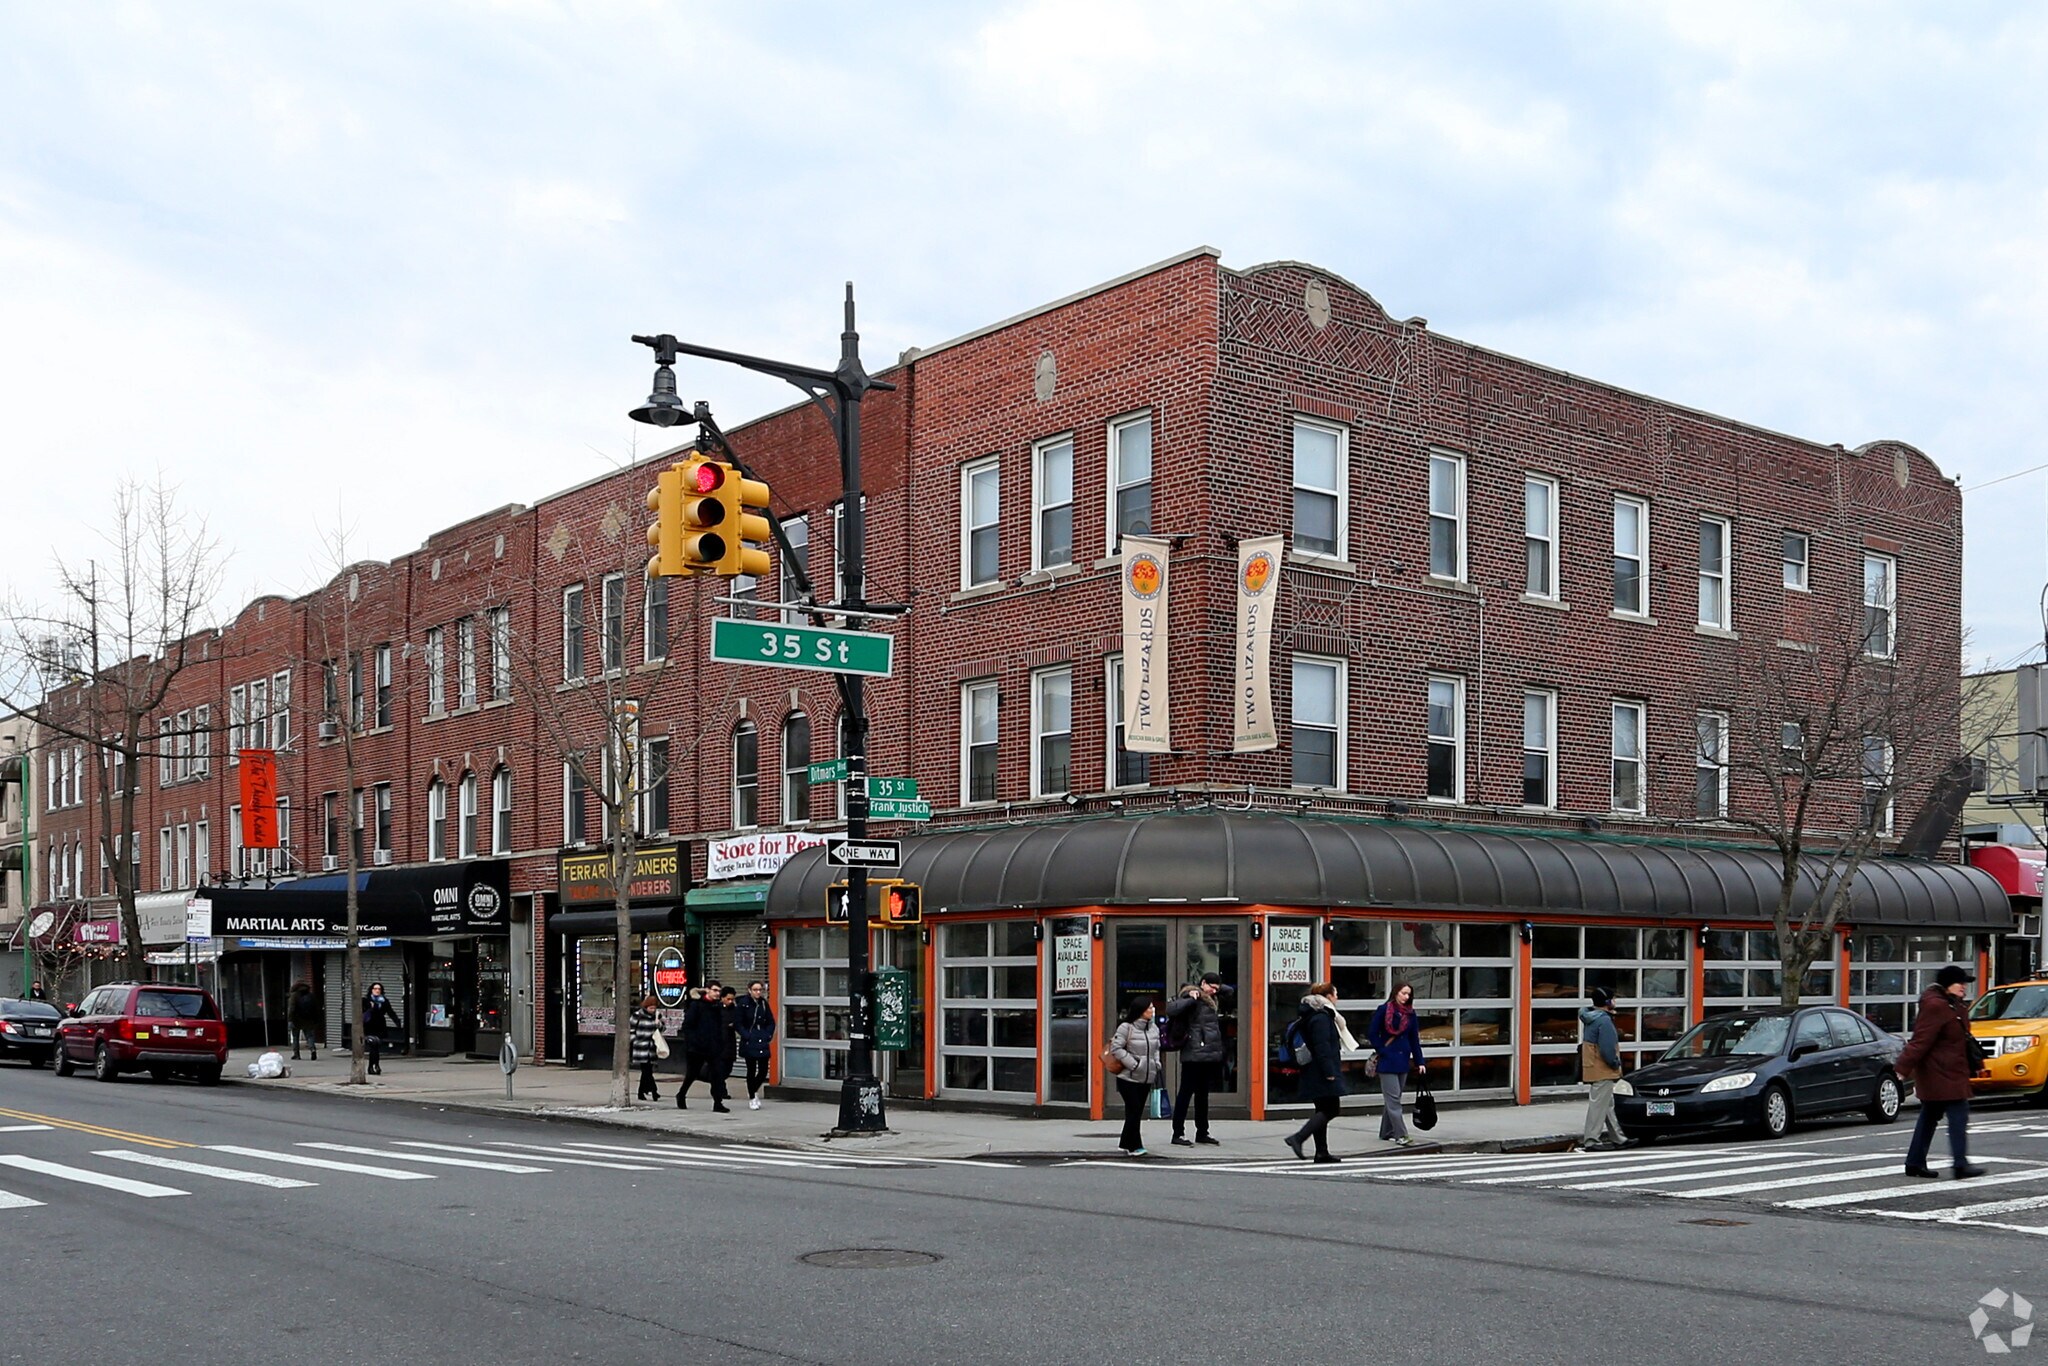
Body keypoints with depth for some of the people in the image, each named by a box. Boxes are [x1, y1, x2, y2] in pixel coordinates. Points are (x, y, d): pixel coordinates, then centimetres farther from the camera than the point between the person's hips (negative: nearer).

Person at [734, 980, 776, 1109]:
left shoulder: (764, 1004, 7)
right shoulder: (743, 1003, -5)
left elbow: (771, 1022, 15)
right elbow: (737, 1023, -5)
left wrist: (768, 1035, 3)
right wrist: (746, 1036, -11)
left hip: (762, 1041, 4)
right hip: (749, 1043, -4)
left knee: (763, 1070, 0)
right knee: (751, 1070, 0)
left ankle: (754, 1091, 26)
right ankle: (752, 1098, 14)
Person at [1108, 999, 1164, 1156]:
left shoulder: (1154, 1028, 10)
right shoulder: (1126, 1028, -11)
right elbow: (1116, 1048, -15)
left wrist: (1157, 1063, 6)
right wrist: (1133, 1064, -18)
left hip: (1146, 1078, 7)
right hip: (1128, 1078, -7)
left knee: (1137, 1112, 10)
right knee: (1134, 1111, -7)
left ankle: (1127, 1144, 19)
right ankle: (1134, 1146, 0)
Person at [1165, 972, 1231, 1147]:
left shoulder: (1212, 1000, 15)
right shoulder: (1192, 999, -10)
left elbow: (1229, 991, 32)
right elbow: (1171, 1010, -24)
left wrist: (1218, 988, 13)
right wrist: (1192, 999, -24)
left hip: (1211, 1055, 9)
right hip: (1194, 1055, -9)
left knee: (1203, 1094, 15)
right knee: (1186, 1093, -4)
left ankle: (1202, 1133, 23)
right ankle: (1178, 1134, 0)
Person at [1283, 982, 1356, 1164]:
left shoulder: (1311, 1015, 17)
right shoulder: (1321, 1017, -15)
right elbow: (1322, 1047, -22)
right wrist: (1329, 1072, -22)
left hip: (1313, 1073, 11)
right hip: (1322, 1072, -10)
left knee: (1323, 1110, 12)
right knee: (1330, 1109, -8)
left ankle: (1322, 1152, 13)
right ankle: (1298, 1137, -16)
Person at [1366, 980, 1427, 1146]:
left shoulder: (1410, 1013, 8)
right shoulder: (1384, 1010, -6)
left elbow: (1414, 1039, 10)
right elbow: (1372, 1033, -4)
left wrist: (1420, 1062, 7)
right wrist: (1382, 1051, -11)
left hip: (1403, 1060, 5)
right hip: (1387, 1061, -5)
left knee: (1393, 1098, 11)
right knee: (1393, 1099, -8)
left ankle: (1386, 1131, 20)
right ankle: (1401, 1135, -12)